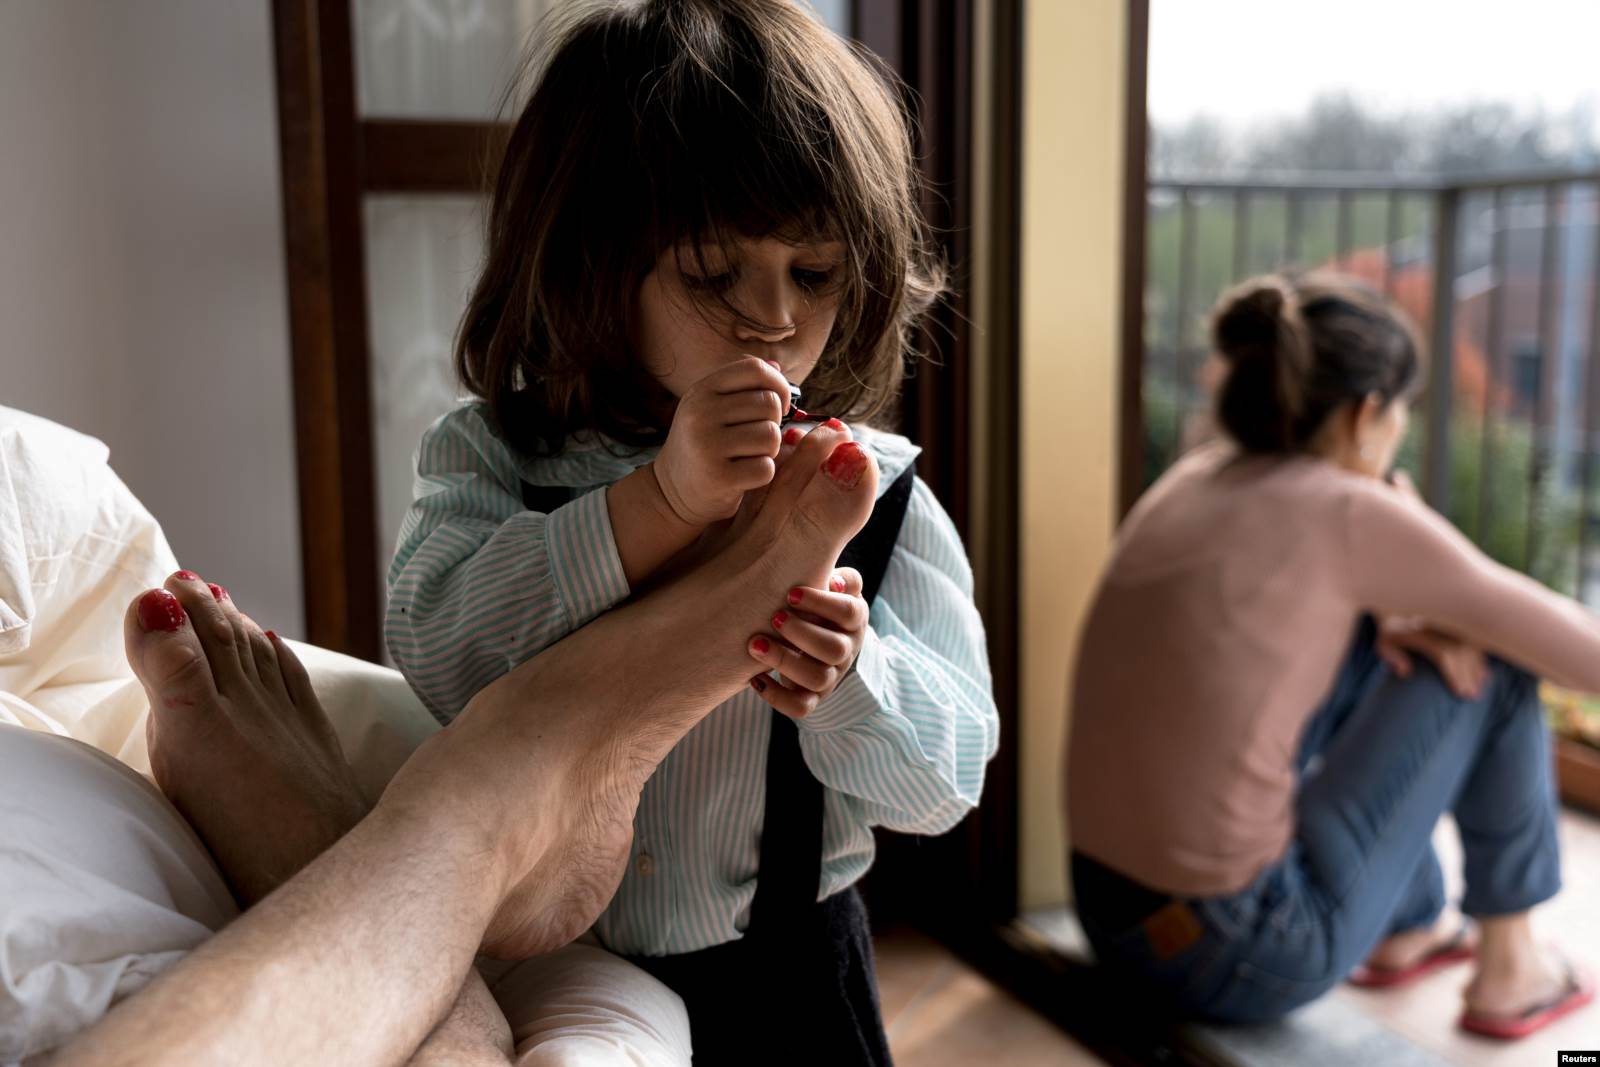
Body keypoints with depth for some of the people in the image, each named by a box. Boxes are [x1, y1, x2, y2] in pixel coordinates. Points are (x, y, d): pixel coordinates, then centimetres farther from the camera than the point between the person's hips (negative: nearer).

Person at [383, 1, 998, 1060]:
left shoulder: (874, 495, -11)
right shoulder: (491, 456, -9)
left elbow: (948, 780, -11)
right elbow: (436, 657, -26)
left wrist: (851, 682, -32)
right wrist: (662, 499, -33)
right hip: (532, 965, 1)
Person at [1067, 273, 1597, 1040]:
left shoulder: (1195, 478, 6)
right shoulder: (1352, 511, -13)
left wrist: (1397, 619, 7)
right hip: (1249, 957, -7)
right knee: (1496, 658, 6)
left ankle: (1410, 927, 37)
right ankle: (1507, 968, 24)